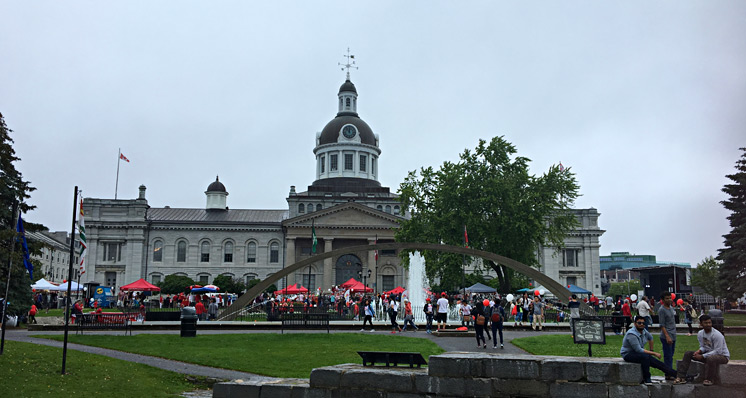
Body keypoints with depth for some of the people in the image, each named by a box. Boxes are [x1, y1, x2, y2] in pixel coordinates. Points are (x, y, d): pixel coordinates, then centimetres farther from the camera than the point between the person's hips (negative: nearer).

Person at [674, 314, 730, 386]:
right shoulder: (700, 334, 0)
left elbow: (718, 351, -26)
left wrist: (702, 356, -28)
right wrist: (699, 351, -16)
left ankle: (709, 380, -20)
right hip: (708, 354, 7)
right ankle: (681, 377, -12)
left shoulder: (717, 335, -23)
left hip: (723, 355, -7)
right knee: (688, 354, -4)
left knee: (710, 358, -42)